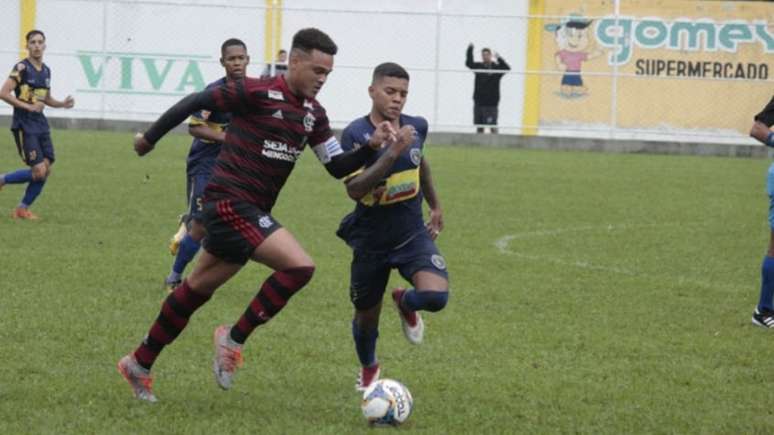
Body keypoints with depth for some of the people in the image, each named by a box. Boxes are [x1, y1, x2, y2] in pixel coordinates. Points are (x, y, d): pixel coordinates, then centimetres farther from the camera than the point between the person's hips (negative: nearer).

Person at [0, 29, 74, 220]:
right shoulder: (22, 68, -11)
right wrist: (28, 107, -19)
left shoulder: (46, 70, 12)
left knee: (46, 170, 2)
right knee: (39, 171, -14)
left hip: (41, 125, 7)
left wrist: (62, 103, 7)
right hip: (24, 126, -7)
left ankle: (22, 209, 13)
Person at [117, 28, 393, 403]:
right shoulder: (258, 93, -14)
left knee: (197, 289, 16)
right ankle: (234, 340, -7)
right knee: (300, 266, -19)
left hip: (252, 211, 8)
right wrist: (151, 137, 1)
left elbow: (338, 167, 10)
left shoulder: (313, 114, 9)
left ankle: (140, 364, 29)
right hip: (230, 202, -8)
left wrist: (372, 147, -7)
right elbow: (196, 102, -7)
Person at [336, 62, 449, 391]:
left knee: (436, 296, -24)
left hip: (413, 235, 2)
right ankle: (368, 369, 46)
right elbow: (354, 189, -28)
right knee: (366, 317, 12)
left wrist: (435, 205, 28)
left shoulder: (417, 127, -2)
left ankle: (405, 302, 14)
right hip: (371, 240, -2)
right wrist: (393, 151, -34)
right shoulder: (355, 134, -17)